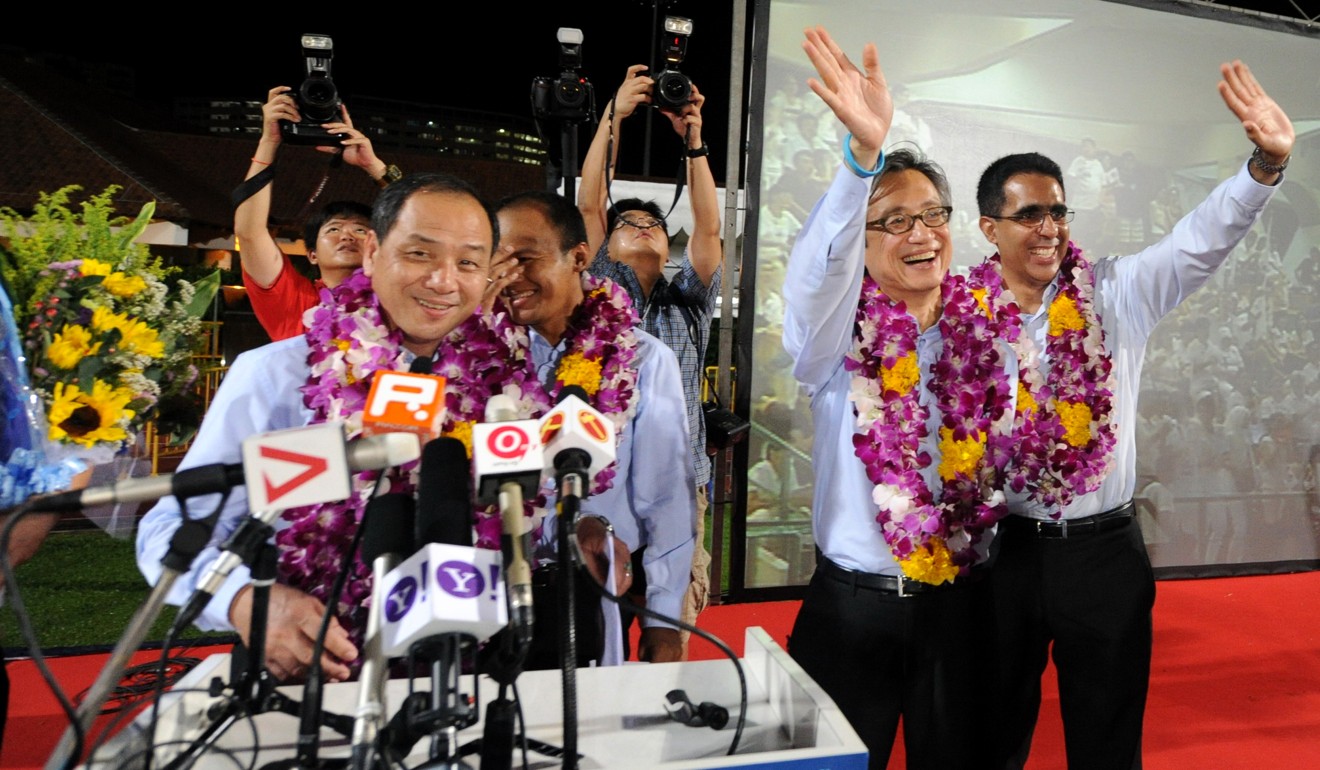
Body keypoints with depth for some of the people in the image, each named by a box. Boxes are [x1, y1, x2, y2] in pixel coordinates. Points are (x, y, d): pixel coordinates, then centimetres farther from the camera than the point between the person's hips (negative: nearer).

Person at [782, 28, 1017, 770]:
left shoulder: (984, 334, 2)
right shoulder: (839, 334, -9)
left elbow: (1005, 455, 7)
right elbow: (818, 266, -30)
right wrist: (865, 151, -45)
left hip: (957, 604, 3)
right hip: (852, 604, -2)